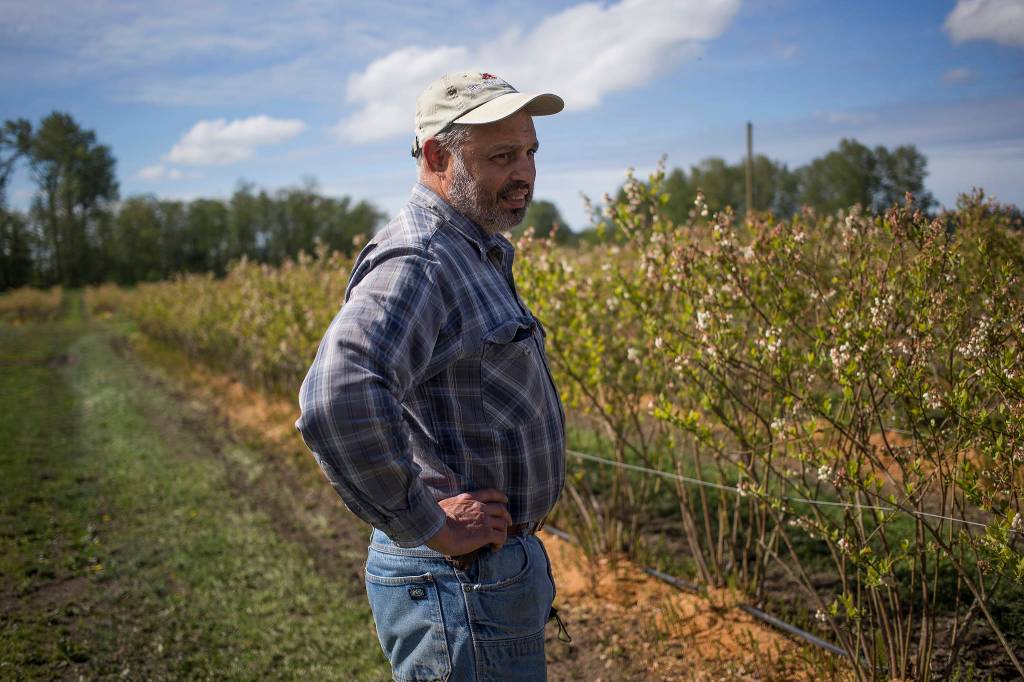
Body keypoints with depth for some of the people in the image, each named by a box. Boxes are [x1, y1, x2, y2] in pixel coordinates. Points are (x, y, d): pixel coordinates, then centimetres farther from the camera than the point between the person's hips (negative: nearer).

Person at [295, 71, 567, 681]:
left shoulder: (477, 255, 11)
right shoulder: (415, 263, -23)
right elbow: (337, 402, -39)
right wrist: (426, 523, -26)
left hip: (501, 564, 10)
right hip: (459, 584, -10)